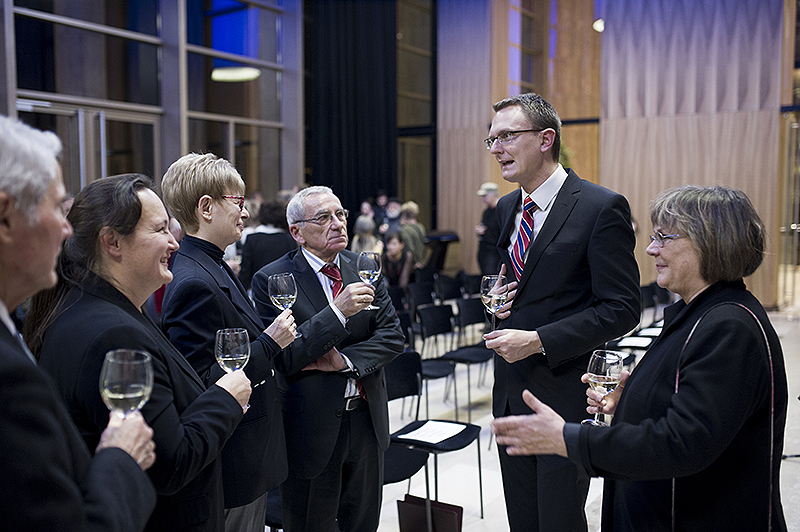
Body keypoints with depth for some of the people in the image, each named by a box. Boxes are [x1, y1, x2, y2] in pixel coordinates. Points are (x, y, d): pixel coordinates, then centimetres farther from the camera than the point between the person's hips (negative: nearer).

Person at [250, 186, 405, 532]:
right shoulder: (271, 280, -12)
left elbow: (392, 335, 0)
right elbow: (281, 358, -19)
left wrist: (345, 360, -16)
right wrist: (338, 312, -28)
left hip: (367, 419, 5)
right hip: (313, 424, -4)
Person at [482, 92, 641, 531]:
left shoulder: (602, 208, -13)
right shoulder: (506, 208, 11)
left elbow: (622, 309, -16)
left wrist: (538, 340, -21)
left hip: (564, 394, -7)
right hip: (510, 392, 7)